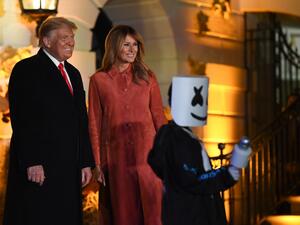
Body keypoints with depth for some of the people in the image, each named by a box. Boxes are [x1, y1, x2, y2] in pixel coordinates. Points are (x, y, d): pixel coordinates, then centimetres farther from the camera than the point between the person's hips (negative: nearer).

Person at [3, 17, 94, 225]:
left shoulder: (73, 73, 19)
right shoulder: (26, 70, -4)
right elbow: (22, 120, -12)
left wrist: (86, 162, 13)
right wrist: (32, 162, -19)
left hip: (70, 167, 7)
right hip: (38, 167, -7)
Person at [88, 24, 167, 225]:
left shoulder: (147, 77, 8)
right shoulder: (98, 80, 4)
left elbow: (159, 116, 7)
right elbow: (95, 123, 4)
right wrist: (97, 162, -1)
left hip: (146, 151, 1)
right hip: (116, 154, 0)